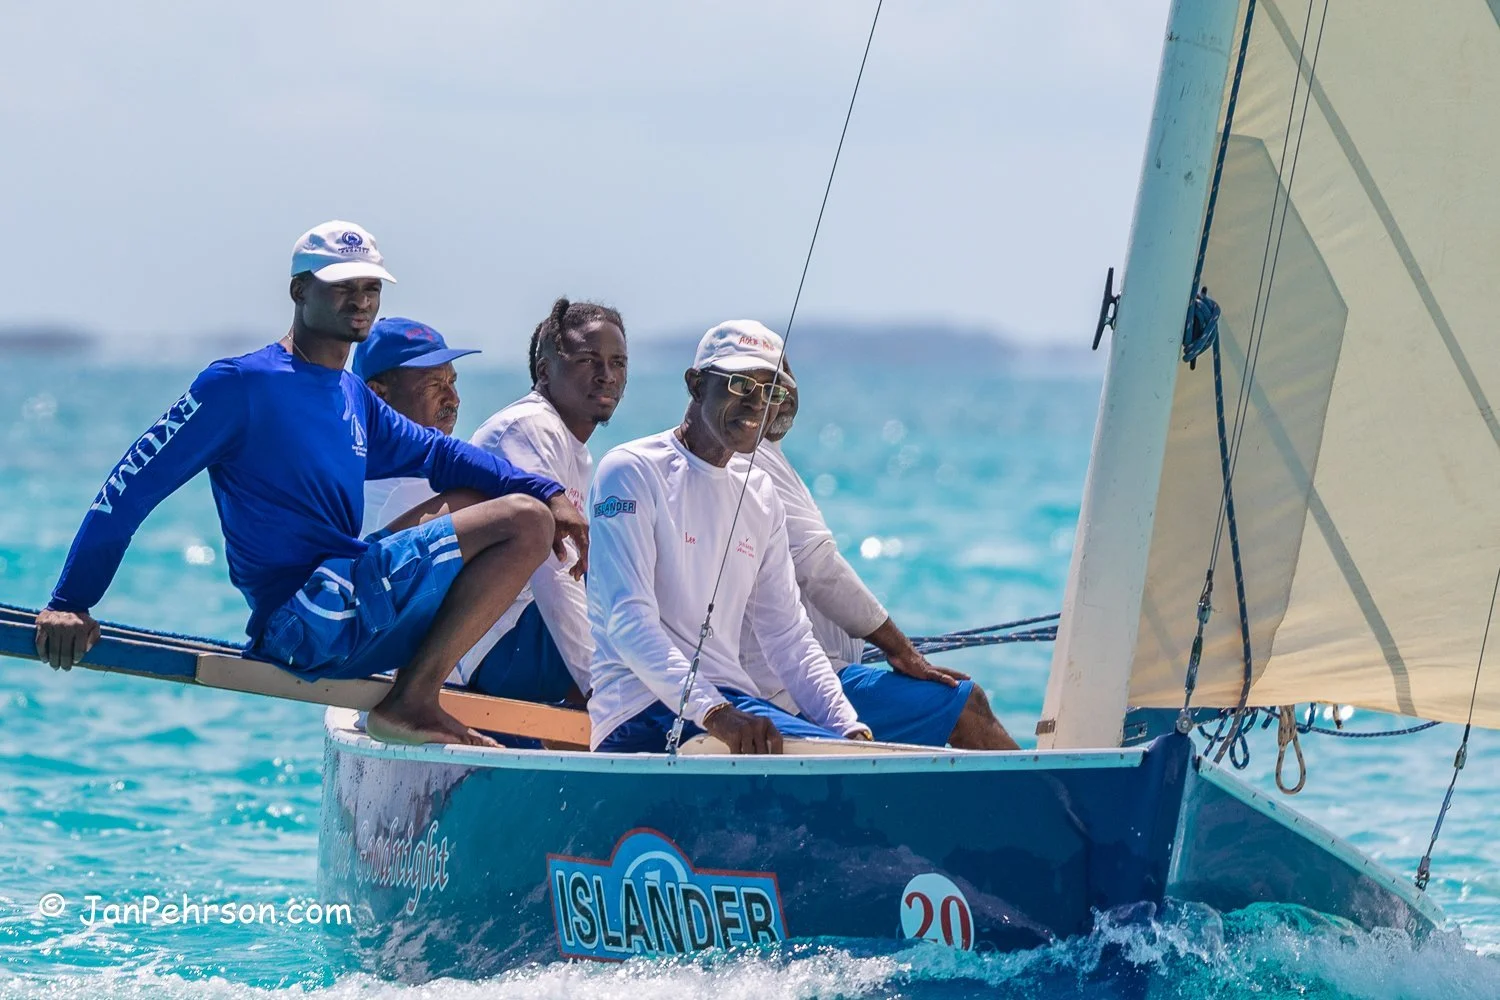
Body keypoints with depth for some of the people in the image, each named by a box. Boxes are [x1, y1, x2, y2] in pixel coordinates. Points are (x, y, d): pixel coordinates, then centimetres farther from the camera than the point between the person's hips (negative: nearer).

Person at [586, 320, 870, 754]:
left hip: (733, 701, 8)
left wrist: (851, 729, 2)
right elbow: (629, 621, -16)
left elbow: (788, 636, 19)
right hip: (644, 711, -8)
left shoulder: (761, 498, 19)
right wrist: (714, 712, -29)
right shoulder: (632, 472, -5)